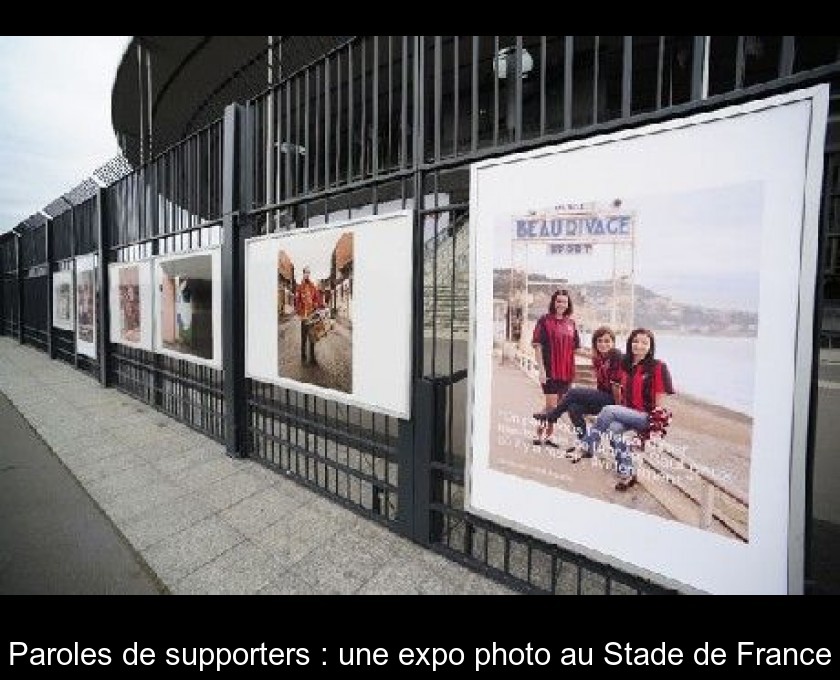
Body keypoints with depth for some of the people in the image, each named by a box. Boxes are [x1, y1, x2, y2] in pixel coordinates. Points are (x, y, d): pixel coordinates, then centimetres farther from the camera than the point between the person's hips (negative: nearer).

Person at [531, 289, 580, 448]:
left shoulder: (571, 323, 11)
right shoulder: (545, 320, -4)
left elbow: (574, 348, 18)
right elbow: (537, 346, -9)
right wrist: (541, 369, -14)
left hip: (566, 371, 6)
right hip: (550, 371, -6)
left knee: (557, 406, 13)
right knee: (551, 405, -5)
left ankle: (548, 435, 26)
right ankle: (539, 434, 12)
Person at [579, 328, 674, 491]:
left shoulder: (658, 367, -7)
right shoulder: (626, 365, 11)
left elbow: (659, 402, -6)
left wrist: (656, 422, -12)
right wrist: (621, 411, 7)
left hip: (647, 416, -5)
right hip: (628, 413, 5)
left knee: (609, 410, -28)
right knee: (613, 428, -28)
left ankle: (587, 448, -17)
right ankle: (627, 473, -19)